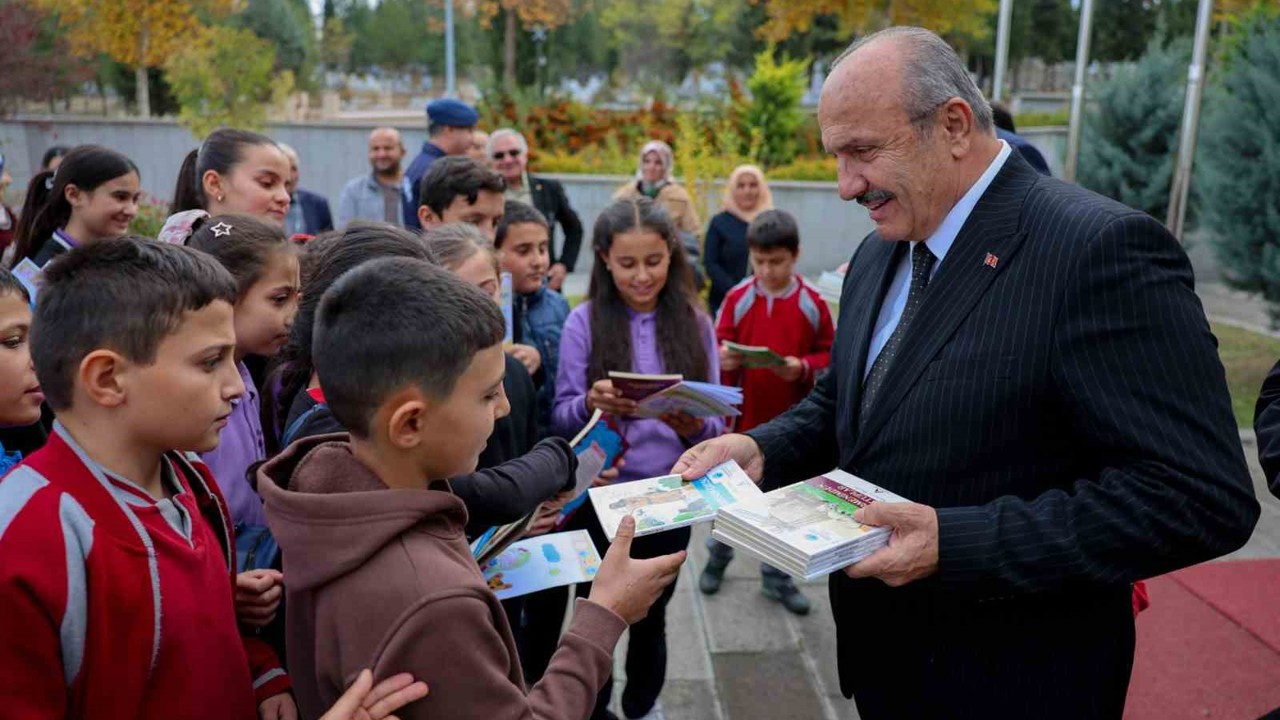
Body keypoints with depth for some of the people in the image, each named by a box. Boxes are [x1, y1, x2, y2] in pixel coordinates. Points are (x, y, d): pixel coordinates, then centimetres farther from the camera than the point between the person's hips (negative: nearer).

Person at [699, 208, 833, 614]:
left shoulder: (813, 303, -6)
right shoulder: (737, 298, -5)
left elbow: (829, 356, -1)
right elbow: (719, 349, 0)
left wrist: (803, 368, -19)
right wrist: (722, 360, -22)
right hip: (742, 418, 0)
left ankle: (776, 577, 27)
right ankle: (717, 557, 36)